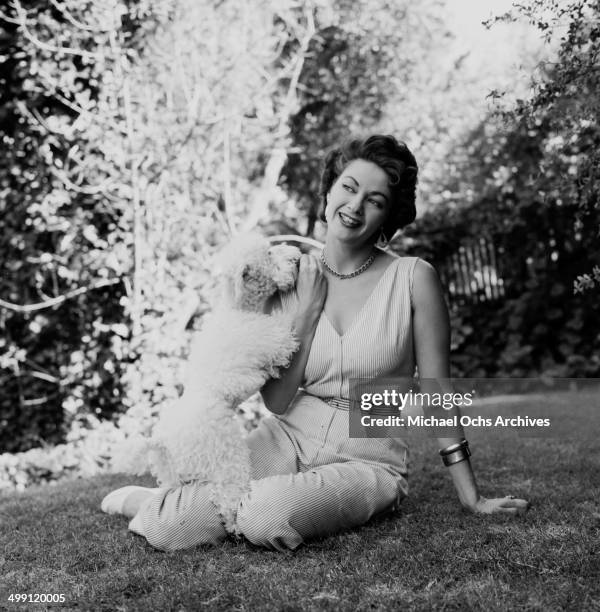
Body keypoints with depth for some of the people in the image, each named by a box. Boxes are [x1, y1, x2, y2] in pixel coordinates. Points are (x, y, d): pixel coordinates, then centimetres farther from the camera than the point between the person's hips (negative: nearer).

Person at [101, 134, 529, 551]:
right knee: (170, 532, -18)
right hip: (286, 440, 2)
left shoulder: (413, 278, -9)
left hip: (367, 462, -2)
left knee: (267, 518, -33)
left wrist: (472, 497, -3)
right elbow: (276, 401, -5)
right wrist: (307, 313, -13)